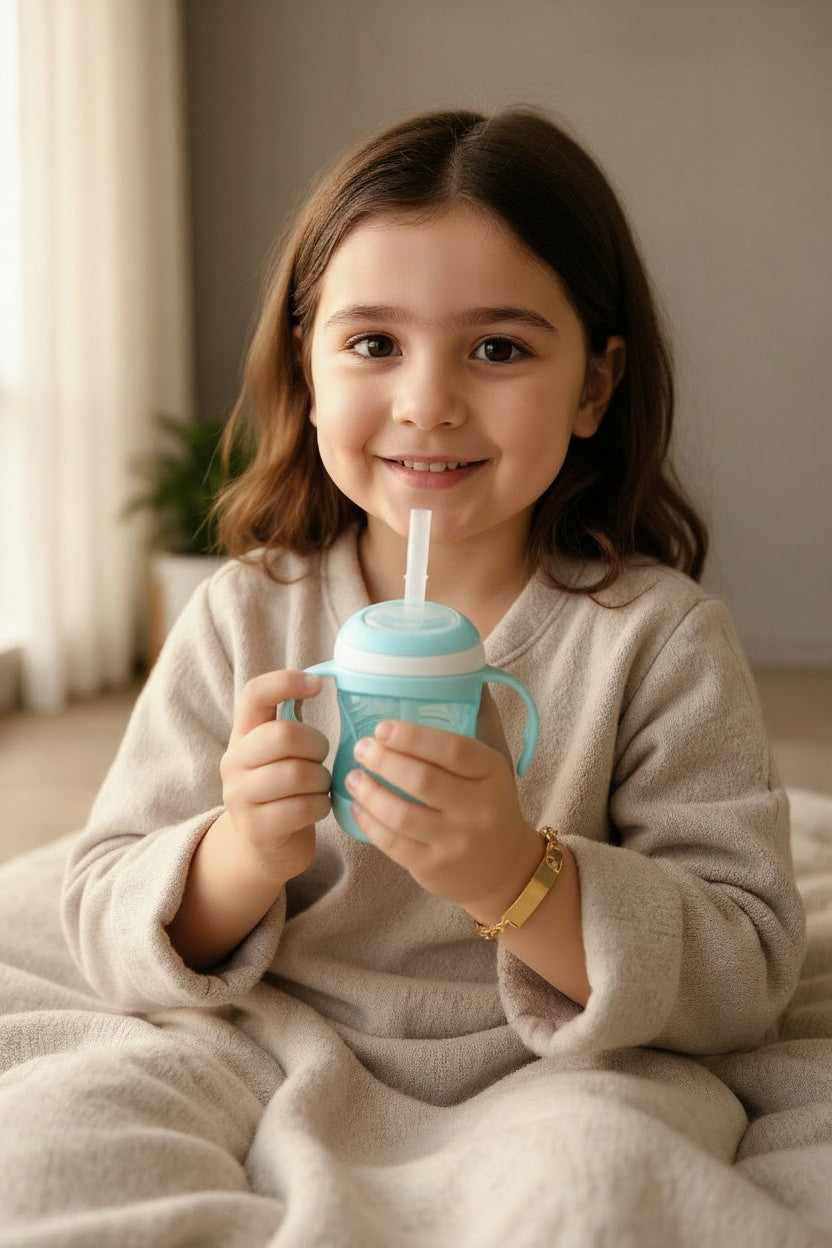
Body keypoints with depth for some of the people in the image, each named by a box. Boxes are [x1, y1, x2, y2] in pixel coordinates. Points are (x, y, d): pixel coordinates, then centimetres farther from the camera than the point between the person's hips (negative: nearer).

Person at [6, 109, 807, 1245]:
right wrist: (236, 862, -24)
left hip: (551, 1082, -1)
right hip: (269, 1067, 2)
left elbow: (746, 977, -10)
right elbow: (105, 928, -1)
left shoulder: (659, 634, -8)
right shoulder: (243, 616, -2)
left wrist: (520, 877, -28)